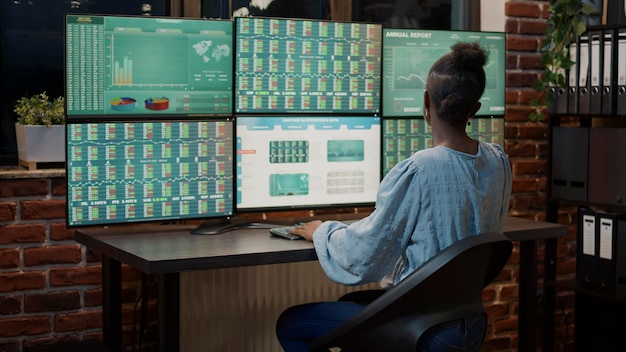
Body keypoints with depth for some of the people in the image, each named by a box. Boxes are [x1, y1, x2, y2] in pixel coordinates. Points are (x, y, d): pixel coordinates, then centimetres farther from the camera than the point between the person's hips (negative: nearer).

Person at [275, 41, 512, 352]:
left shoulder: (417, 172, -26)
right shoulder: (497, 161, -4)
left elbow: (362, 258, -19)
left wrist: (322, 231, 1)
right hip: (468, 322, 8)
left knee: (289, 323, 7)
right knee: (351, 301, 31)